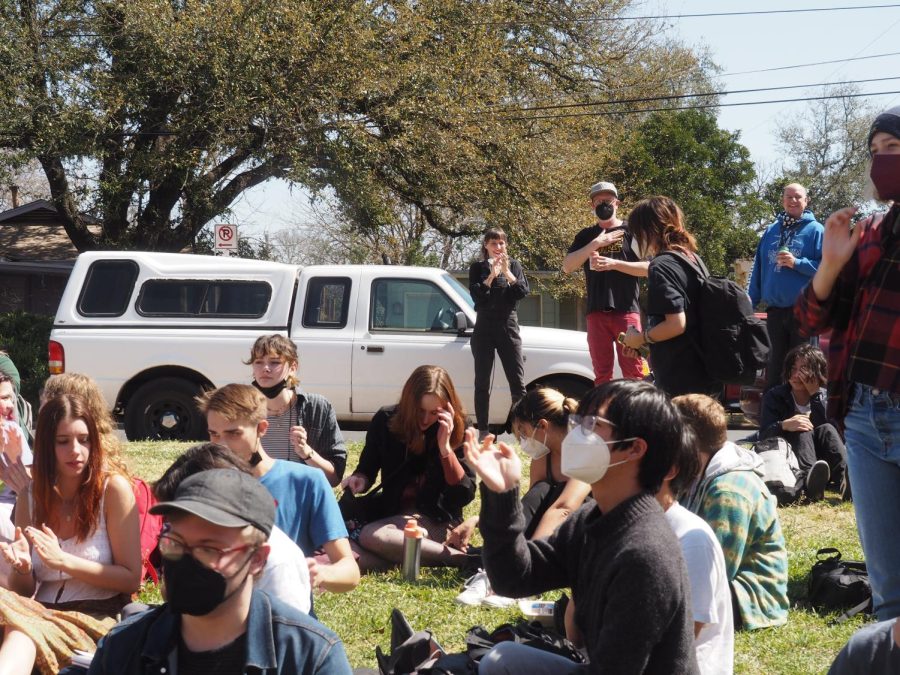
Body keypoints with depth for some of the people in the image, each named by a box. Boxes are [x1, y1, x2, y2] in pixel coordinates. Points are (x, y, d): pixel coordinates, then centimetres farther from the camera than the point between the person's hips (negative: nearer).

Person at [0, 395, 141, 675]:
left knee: (23, 634, -38)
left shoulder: (113, 488, -3)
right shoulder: (30, 496, 9)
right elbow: (23, 590, 15)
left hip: (96, 616, -3)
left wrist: (63, 561, -16)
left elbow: (131, 579, -4)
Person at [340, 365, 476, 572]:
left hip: (437, 522, -4)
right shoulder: (386, 421, 0)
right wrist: (360, 479, -10)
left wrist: (445, 447, -20)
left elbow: (465, 495, -11)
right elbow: (367, 468, 14)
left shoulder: (457, 430, -6)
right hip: (391, 514, 4)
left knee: (372, 536, -34)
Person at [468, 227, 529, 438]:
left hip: (508, 327, 0)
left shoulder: (514, 265, 9)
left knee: (517, 381, -5)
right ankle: (482, 431, 4)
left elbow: (523, 291, -4)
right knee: (482, 383, 0)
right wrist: (492, 274, -16)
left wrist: (507, 272, -15)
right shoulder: (478, 268, 7)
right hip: (484, 328, 0)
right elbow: (476, 294, -7)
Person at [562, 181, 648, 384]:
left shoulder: (630, 231, 6)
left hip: (626, 310, -3)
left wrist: (614, 264, -13)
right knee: (602, 373, 6)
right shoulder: (586, 236, 15)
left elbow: (647, 268, -2)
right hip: (597, 312, 3)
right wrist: (595, 243, -7)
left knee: (633, 372, -9)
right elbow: (567, 267, 2)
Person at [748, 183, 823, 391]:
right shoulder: (771, 231, 12)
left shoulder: (816, 230, -2)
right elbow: (759, 268, 13)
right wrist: (751, 301, 8)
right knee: (774, 362, 11)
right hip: (774, 309, 5)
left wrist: (797, 263, -19)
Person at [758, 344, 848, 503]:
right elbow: (764, 436, -7)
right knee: (802, 432, -28)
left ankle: (846, 480, -52)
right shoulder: (774, 396, 6)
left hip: (822, 460, 2)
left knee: (826, 429, -23)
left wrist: (815, 395, -13)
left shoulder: (823, 396, 9)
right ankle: (809, 482, -61)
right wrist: (784, 425, -29)